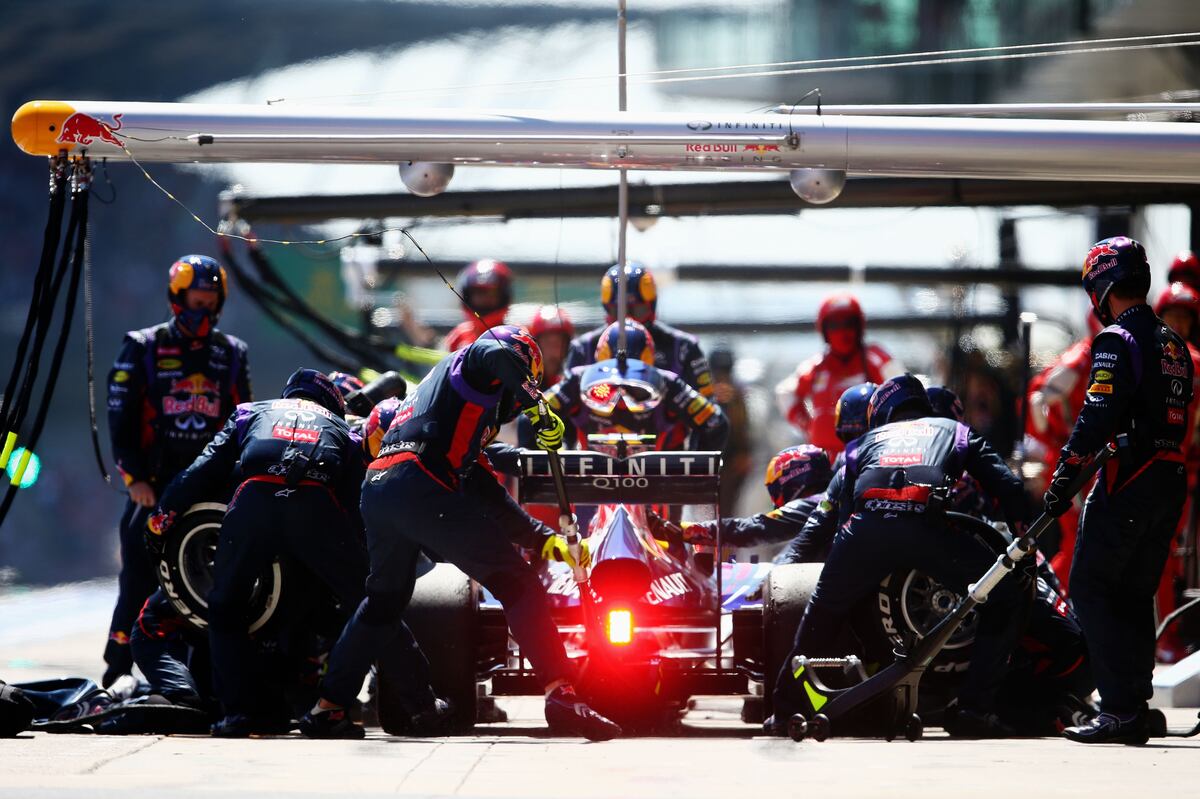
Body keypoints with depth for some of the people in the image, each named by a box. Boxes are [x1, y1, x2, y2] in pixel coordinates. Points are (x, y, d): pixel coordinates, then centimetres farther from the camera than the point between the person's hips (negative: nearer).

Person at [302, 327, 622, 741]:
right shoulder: (472, 363, 16)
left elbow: (489, 496, 38)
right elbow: (497, 354, -12)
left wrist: (542, 536, 33)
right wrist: (538, 407, 0)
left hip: (376, 489, 9)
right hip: (419, 485, -9)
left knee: (383, 602, 29)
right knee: (516, 584, -8)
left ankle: (327, 708, 31)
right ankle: (561, 695, -17)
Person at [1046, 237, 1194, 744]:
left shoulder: (1118, 341, -9)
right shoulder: (1173, 345, 18)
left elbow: (1097, 415, -18)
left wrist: (1063, 477, -16)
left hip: (1128, 483, -8)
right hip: (1171, 481, 8)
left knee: (1090, 589, -5)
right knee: (1135, 595, 13)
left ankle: (1119, 708, -13)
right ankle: (1136, 711, 11)